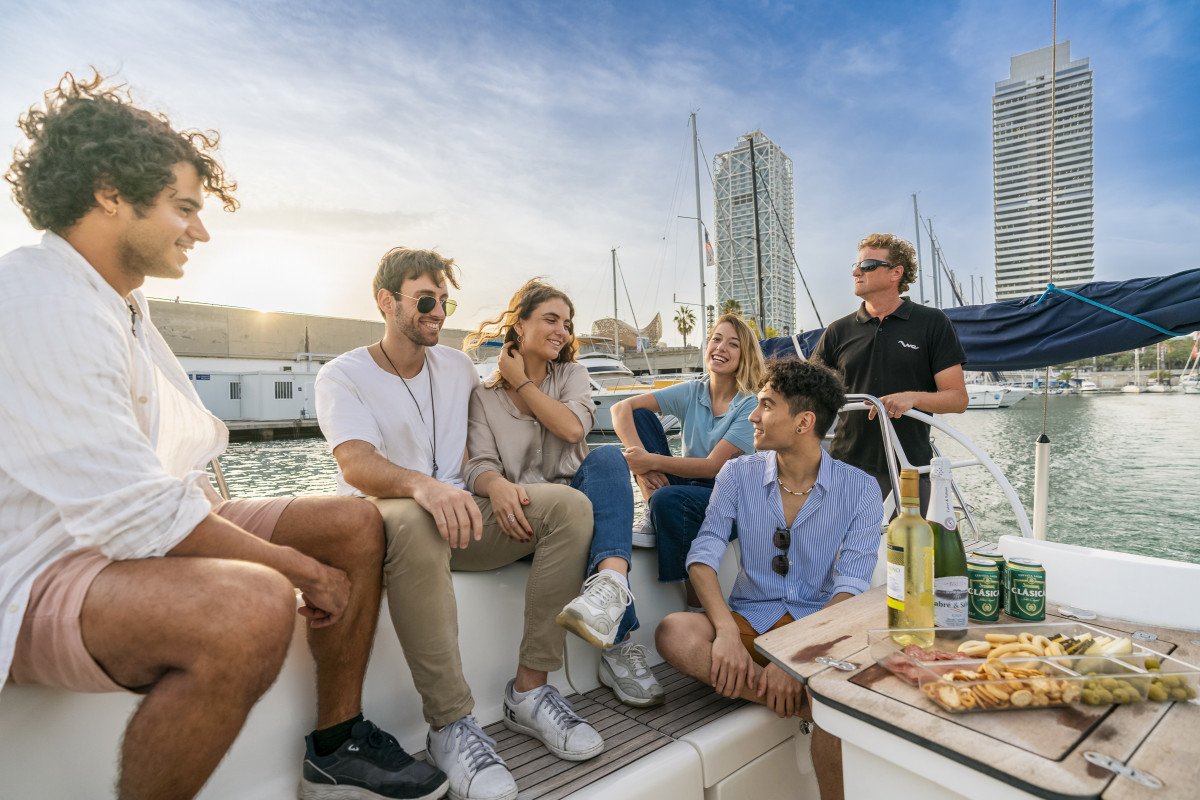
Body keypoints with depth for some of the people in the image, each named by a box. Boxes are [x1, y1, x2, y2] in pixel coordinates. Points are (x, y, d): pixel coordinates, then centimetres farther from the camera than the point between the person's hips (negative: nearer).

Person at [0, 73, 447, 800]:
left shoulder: (123, 304, 13)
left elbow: (187, 450, 14)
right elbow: (129, 510, -26)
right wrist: (302, 567, -18)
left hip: (138, 531, 10)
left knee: (356, 524, 4)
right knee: (253, 607, -39)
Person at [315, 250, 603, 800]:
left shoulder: (457, 365, 12)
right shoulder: (342, 376, -3)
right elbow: (356, 465, -20)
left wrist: (496, 487, -9)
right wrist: (423, 486, -41)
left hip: (459, 515, 5)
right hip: (380, 522, -4)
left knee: (569, 505, -18)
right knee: (415, 522, -41)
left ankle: (529, 690, -17)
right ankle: (451, 724, -29)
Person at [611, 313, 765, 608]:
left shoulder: (751, 405, -10)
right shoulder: (691, 392, 1)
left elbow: (713, 466, -18)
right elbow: (621, 409, -8)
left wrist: (652, 462, -22)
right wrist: (640, 460, -24)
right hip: (687, 485, 4)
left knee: (668, 499, -37)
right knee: (639, 415, -9)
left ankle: (699, 608, -18)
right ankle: (652, 514, -18)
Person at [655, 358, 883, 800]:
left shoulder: (859, 489, -3)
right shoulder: (739, 474, 1)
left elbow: (851, 588, -11)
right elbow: (703, 554, -9)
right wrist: (727, 630, -27)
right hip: (751, 619, 3)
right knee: (674, 633, -28)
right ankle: (812, 707, -17)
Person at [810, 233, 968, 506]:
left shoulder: (932, 323, 3)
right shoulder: (839, 331, 10)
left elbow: (958, 398, -1)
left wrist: (911, 397, -19)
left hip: (909, 472, -2)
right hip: (846, 468, 2)